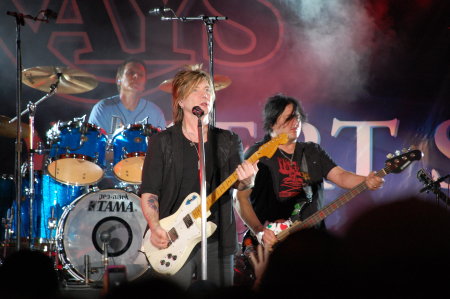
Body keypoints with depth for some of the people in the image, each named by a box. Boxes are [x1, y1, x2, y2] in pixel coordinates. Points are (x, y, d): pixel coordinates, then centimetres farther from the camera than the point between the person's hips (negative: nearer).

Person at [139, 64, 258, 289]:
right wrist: (155, 228, -17)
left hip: (217, 242, 3)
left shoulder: (228, 142, 11)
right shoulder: (162, 142, 3)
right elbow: (149, 192, -1)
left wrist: (245, 180, -25)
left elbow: (236, 182, -1)